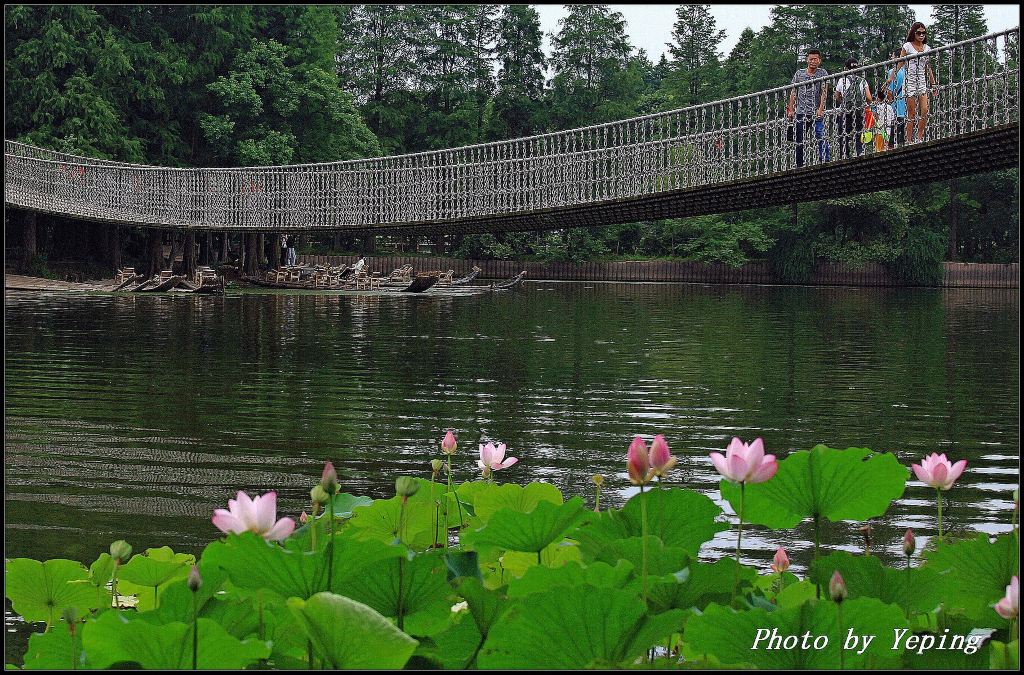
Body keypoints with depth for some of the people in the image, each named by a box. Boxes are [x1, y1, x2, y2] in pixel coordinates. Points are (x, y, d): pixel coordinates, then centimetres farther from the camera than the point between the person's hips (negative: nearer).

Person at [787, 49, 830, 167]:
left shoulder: (822, 73, 3)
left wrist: (821, 108, -18)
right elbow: (793, 92, 13)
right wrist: (791, 109, 5)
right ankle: (799, 165, 14)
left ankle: (824, 162, -15)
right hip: (801, 113, 3)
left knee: (821, 138, -16)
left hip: (817, 113, -3)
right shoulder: (799, 73, 10)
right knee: (799, 141, 6)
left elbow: (824, 92, -6)